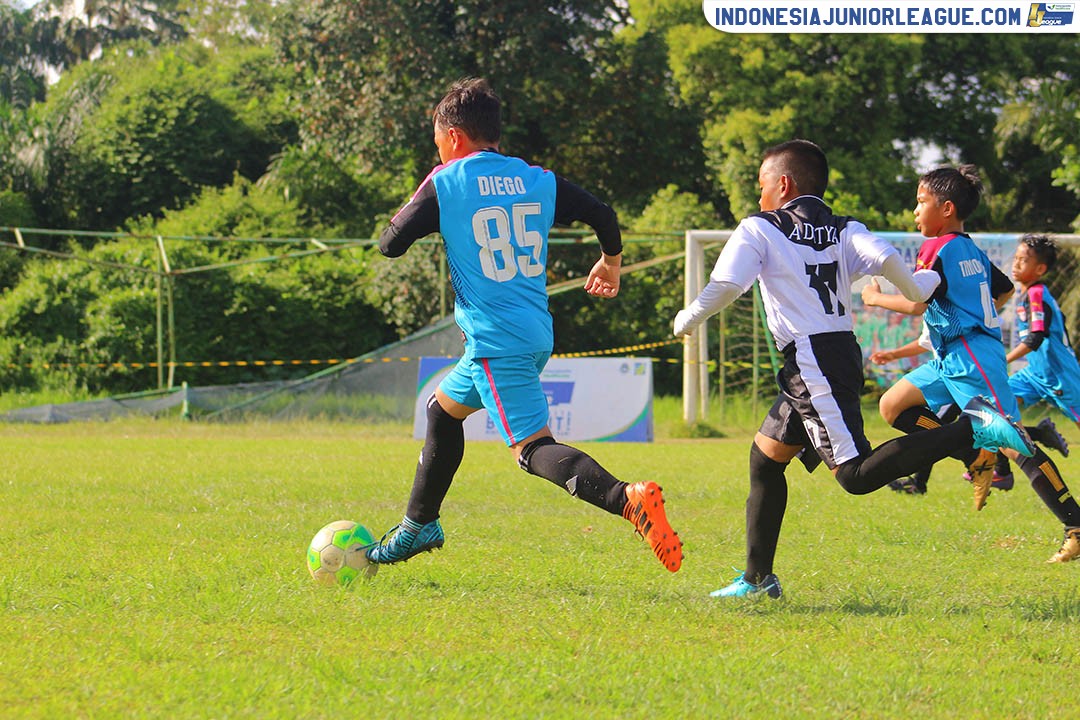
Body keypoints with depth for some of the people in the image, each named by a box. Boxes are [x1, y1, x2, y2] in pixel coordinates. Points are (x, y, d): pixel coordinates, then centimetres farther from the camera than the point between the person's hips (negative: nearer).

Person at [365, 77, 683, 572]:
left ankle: (626, 498, -38)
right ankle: (419, 526, 36)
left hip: (494, 341, -8)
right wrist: (610, 265, 27)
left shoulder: (445, 184, -5)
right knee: (442, 408, 26)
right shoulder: (538, 180, 9)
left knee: (532, 447, -15)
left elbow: (391, 244, -4)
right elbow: (602, 216, 8)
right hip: (537, 335, 8)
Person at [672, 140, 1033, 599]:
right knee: (765, 455, 19)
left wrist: (689, 318, 6)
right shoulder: (844, 231, 15)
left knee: (855, 474, -16)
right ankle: (757, 578, 20)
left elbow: (726, 286, -11)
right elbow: (883, 257, -5)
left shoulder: (758, 230, 1)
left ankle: (971, 430, -28)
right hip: (844, 351, 8)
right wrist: (916, 290, 11)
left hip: (810, 359, -8)